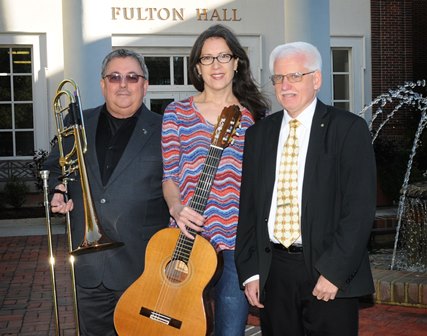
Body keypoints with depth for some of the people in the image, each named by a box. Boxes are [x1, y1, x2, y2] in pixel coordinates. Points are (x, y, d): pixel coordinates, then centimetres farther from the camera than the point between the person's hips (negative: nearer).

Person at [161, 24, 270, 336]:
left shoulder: (254, 114, 6)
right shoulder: (177, 113, 5)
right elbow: (168, 174, 5)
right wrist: (177, 207, -14)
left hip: (237, 239, 0)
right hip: (189, 233, 0)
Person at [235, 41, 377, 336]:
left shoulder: (349, 128, -3)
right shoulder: (258, 133, 11)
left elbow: (360, 207, -9)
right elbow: (248, 206, 11)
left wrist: (334, 271, -15)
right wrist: (250, 271, 4)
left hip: (331, 274, -3)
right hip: (272, 272, 4)